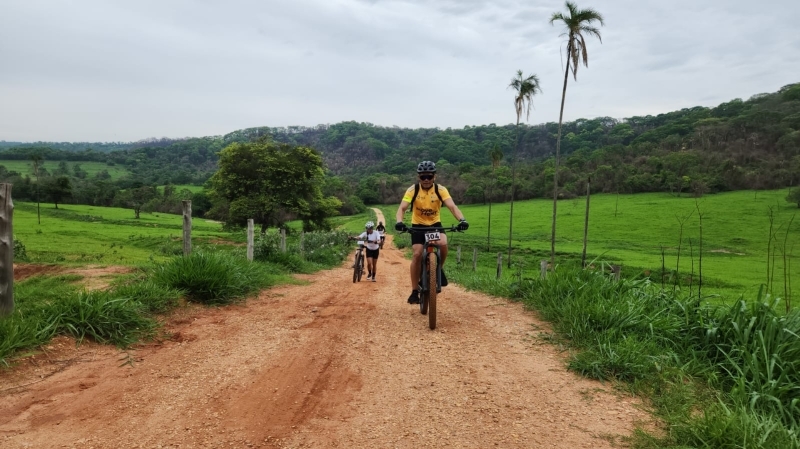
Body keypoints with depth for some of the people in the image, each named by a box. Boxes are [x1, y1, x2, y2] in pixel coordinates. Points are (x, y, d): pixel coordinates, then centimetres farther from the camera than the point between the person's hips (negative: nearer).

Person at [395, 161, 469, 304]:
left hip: (435, 224, 0)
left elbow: (452, 206, -26)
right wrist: (399, 222, -46)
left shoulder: (440, 190, -15)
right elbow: (402, 208, -25)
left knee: (443, 244, -29)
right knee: (417, 254, -15)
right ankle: (414, 291, -3)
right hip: (418, 225, 0)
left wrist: (462, 220, -45)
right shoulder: (413, 190, -16)